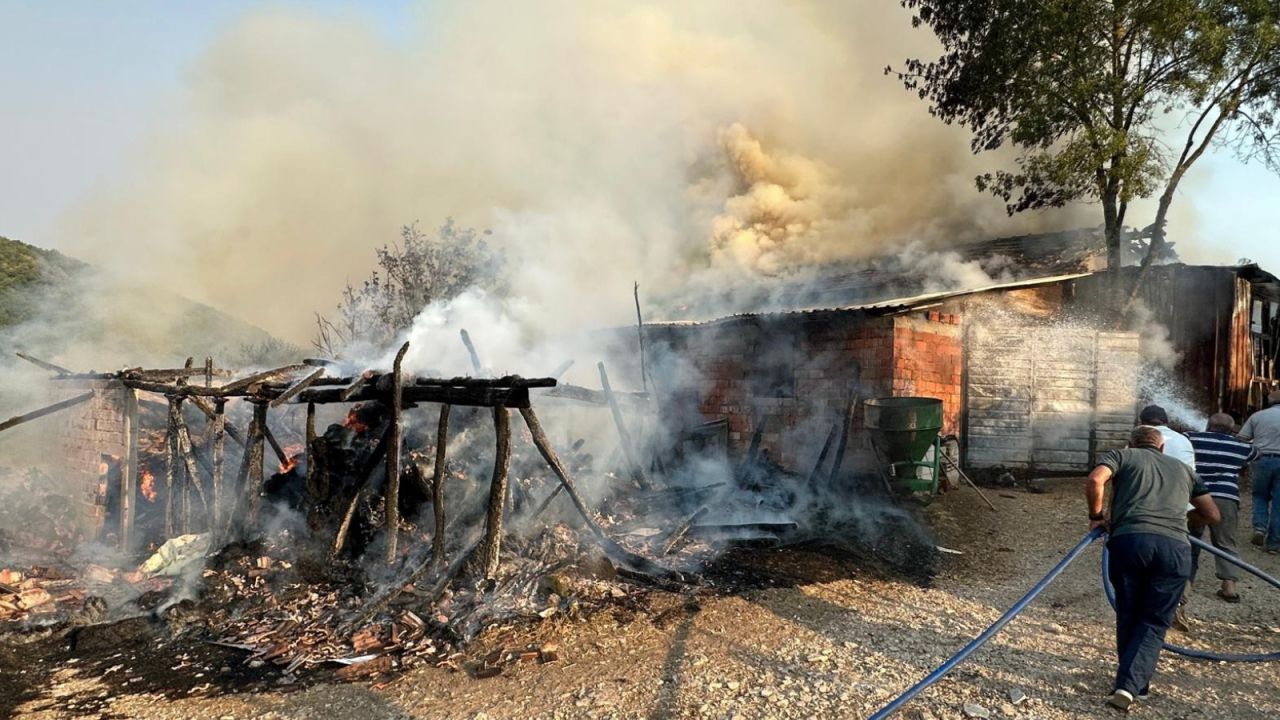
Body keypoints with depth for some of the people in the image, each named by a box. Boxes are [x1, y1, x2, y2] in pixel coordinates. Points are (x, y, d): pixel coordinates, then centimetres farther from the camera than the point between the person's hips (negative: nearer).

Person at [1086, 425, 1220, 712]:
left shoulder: (1122, 456, 20)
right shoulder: (1183, 468, 30)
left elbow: (1095, 480, -2)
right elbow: (1212, 516, 33)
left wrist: (1096, 516, 11)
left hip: (1129, 540, -1)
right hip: (1175, 547, 2)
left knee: (1128, 615, 18)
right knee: (1154, 623, 9)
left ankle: (1133, 681, 30)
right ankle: (1129, 685, -7)